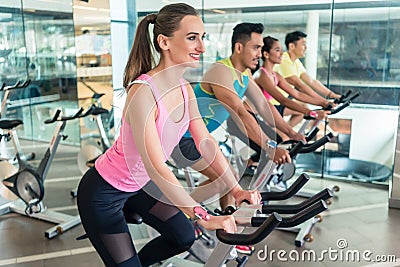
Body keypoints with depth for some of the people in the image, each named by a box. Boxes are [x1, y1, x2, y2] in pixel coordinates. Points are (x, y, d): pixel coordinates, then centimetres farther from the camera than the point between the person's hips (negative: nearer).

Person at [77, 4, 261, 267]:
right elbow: (156, 167, -37)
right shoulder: (143, 92, -32)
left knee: (184, 238, 17)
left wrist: (237, 189, -12)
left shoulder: (184, 88, -6)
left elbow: (207, 143, -4)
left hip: (139, 184, 8)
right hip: (103, 193, -8)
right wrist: (204, 217, -40)